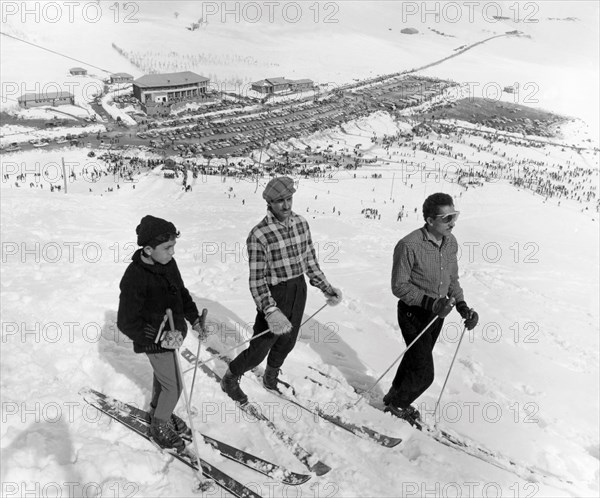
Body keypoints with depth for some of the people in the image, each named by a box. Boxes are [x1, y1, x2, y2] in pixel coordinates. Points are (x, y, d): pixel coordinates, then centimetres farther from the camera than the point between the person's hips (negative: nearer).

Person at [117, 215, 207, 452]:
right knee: (173, 386, 5)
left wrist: (195, 319, 4)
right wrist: (160, 340, -33)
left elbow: (181, 292, 9)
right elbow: (127, 323, -27)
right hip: (155, 342, -7)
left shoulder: (168, 263, -9)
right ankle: (160, 428, 30)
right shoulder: (134, 278, -32)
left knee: (162, 377, 27)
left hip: (172, 334, 7)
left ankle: (158, 412, 52)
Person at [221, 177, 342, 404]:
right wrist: (270, 311, -33)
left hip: (299, 291, 6)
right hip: (274, 296, -6)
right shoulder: (259, 235, -22)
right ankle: (230, 379, 34)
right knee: (259, 349, 6)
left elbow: (310, 261, 9)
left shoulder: (301, 223, -2)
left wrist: (326, 288, 6)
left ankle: (271, 377, 50)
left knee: (287, 342, 22)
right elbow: (257, 280, -22)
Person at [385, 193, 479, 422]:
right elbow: (399, 286, -20)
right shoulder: (409, 246, -26)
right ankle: (397, 403, 25)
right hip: (414, 314, -7)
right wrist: (430, 302, -29)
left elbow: (452, 279, 10)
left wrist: (463, 306, -3)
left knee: (415, 359, 23)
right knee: (424, 373, -4)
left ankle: (395, 397, 47)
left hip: (437, 314, 7)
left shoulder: (451, 242, -3)